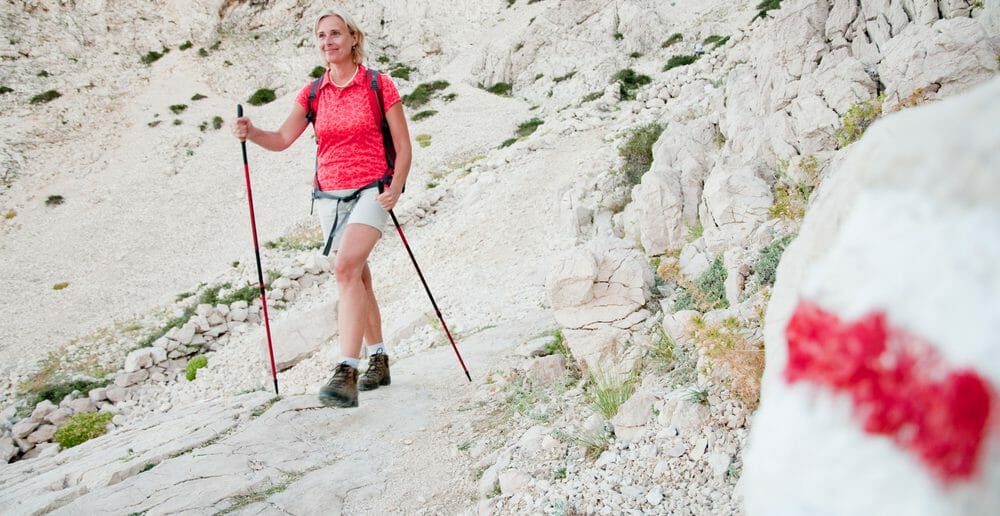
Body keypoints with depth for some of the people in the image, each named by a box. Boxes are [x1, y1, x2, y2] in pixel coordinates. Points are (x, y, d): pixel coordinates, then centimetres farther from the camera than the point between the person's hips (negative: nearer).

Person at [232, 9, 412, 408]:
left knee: (346, 267, -26)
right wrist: (251, 133, -24)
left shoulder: (379, 86, -3)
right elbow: (282, 139, -4)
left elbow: (403, 147, -1)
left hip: (370, 191, -5)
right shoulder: (313, 94, 8)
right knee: (358, 279, 14)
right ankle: (379, 361, 30)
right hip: (329, 195, 5)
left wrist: (395, 188, -16)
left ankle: (347, 373, -31)